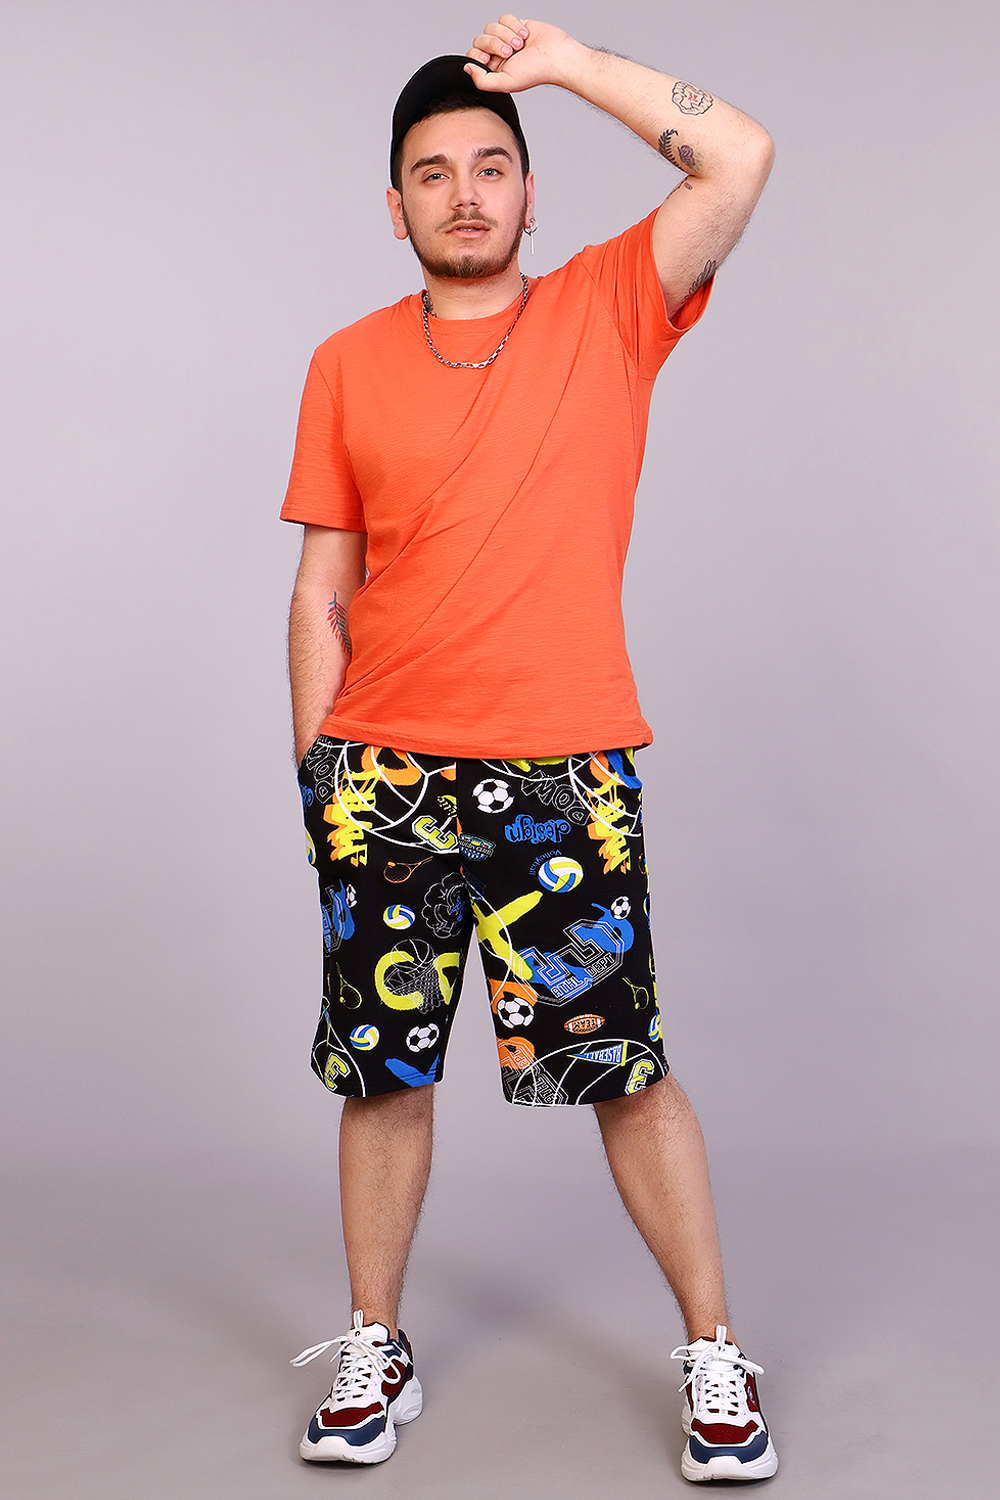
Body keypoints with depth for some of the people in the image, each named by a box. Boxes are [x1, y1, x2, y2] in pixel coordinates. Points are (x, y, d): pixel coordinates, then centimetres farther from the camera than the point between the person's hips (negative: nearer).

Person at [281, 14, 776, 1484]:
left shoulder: (607, 311, 4)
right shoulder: (349, 365, 8)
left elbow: (739, 160, -9)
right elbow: (322, 590, 9)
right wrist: (315, 767, 4)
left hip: (564, 769, -2)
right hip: (385, 774, 2)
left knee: (631, 1070, 2)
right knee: (386, 1070, 10)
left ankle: (714, 1352, 18)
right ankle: (374, 1350, 27)